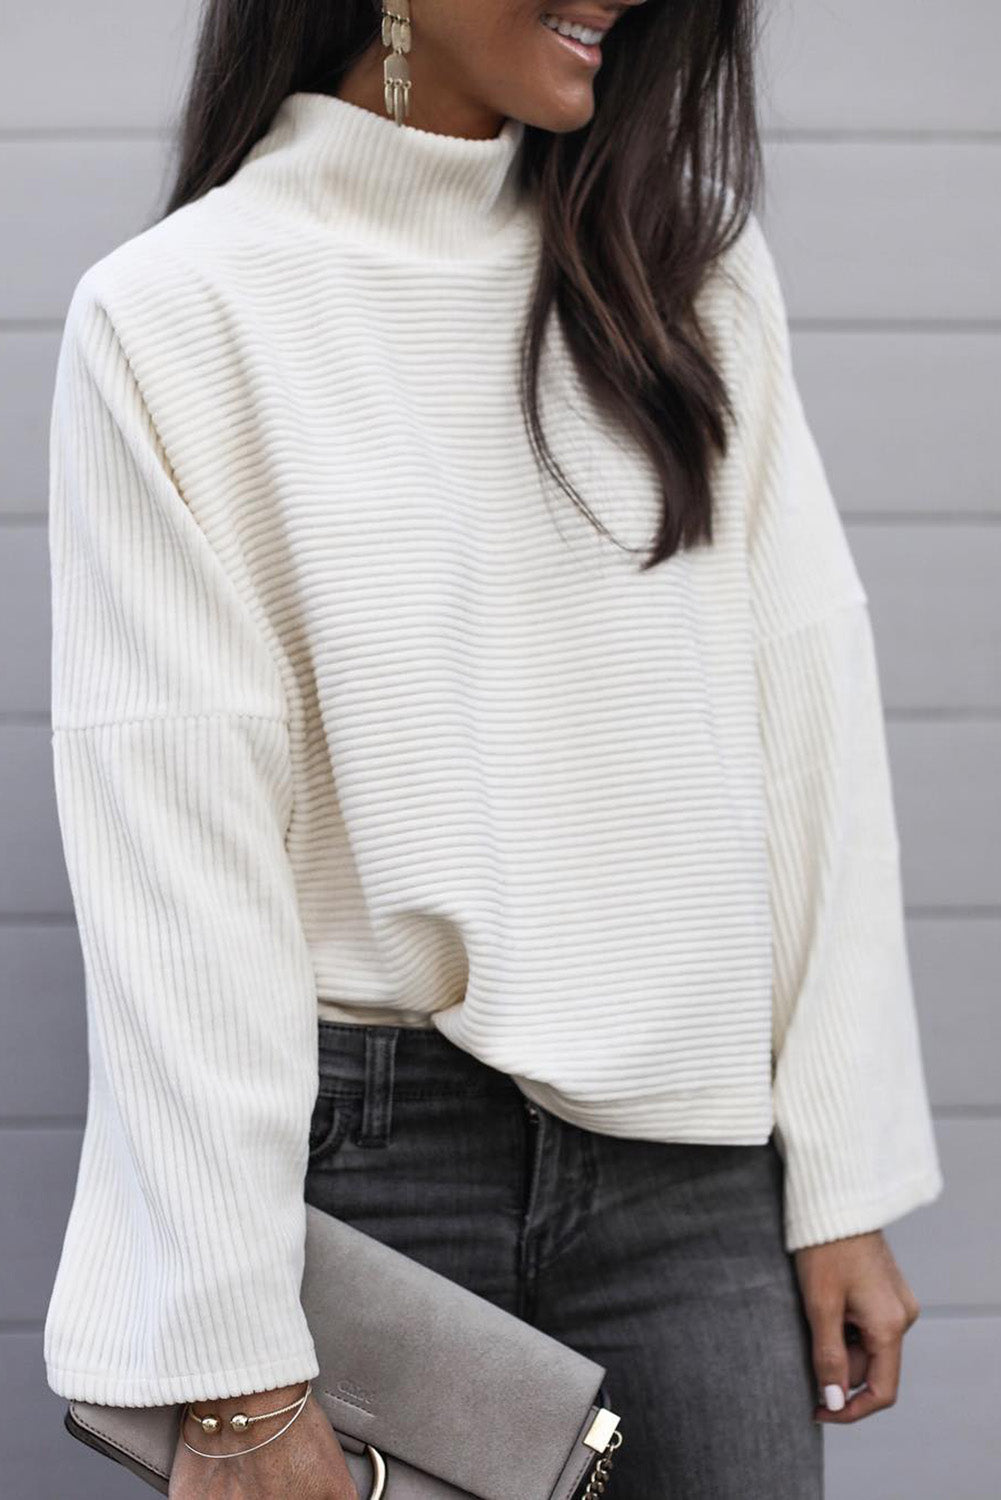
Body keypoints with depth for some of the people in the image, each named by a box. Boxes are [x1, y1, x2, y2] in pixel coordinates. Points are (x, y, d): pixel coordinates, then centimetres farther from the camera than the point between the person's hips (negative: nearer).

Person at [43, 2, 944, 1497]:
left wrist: (848, 1186, 1)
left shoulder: (697, 273, 7)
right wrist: (234, 1374, -12)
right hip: (349, 1148, -3)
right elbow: (172, 857, -10)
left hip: (688, 1162, 3)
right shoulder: (174, 313, -6)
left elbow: (808, 731, 5)